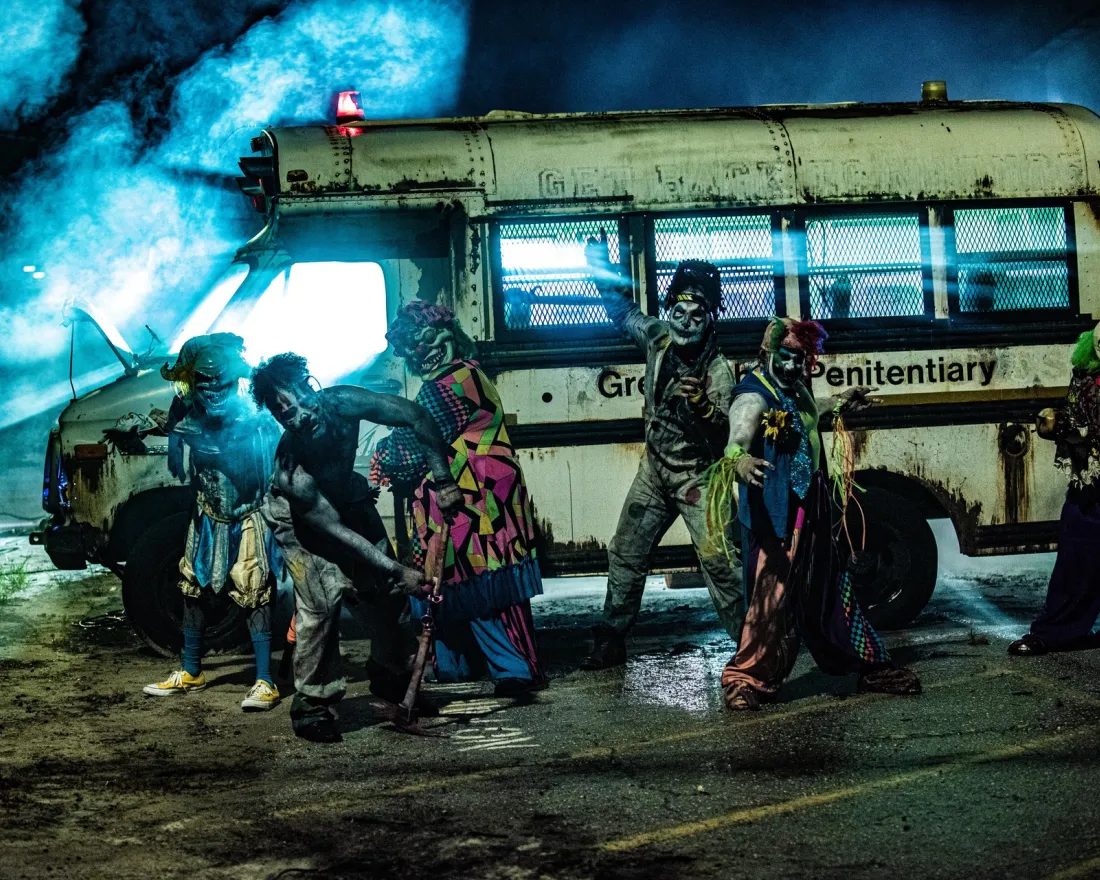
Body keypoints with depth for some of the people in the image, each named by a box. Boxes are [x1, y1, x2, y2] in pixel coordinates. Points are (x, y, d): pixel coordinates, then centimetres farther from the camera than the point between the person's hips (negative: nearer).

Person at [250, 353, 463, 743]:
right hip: (299, 518, -5)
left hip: (347, 496, 5)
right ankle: (312, 704, -6)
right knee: (322, 598, -20)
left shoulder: (340, 403, -32)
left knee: (386, 592, 3)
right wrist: (397, 572, -34)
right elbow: (336, 531, -34)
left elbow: (414, 415, -25)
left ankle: (390, 679, 25)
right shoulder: (290, 470, -40)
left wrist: (443, 480, -32)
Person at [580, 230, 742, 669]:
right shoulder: (658, 337, -5)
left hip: (696, 477, -6)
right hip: (654, 469, 6)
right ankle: (610, 641, 19)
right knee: (626, 553, 9)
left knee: (717, 560, -12)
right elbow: (623, 311, 16)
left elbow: (724, 433, -25)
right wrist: (601, 267, 9)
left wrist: (703, 407, -45)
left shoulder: (716, 368, -20)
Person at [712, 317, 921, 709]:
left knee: (831, 591, 19)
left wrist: (838, 404, 51)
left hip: (811, 511, 9)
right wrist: (737, 458, -57)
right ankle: (746, 679, 0)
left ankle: (872, 667, 31)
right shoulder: (755, 395, -16)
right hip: (775, 515, -9)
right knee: (772, 595, -11)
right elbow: (740, 434, -35)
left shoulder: (797, 392, 11)